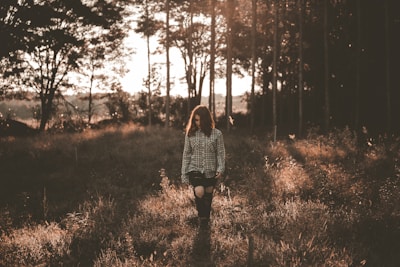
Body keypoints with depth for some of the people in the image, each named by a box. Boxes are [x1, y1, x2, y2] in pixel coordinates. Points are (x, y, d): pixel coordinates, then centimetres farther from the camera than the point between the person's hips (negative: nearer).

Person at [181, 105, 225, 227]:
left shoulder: (217, 134, -3)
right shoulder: (190, 134, 0)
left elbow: (220, 153, -1)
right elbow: (186, 155, 4)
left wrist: (221, 169, -14)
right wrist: (184, 174, 3)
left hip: (211, 171, 1)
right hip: (195, 170, -1)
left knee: (208, 195, 11)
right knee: (199, 192, -20)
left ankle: (206, 219, 31)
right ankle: (201, 217, 1)